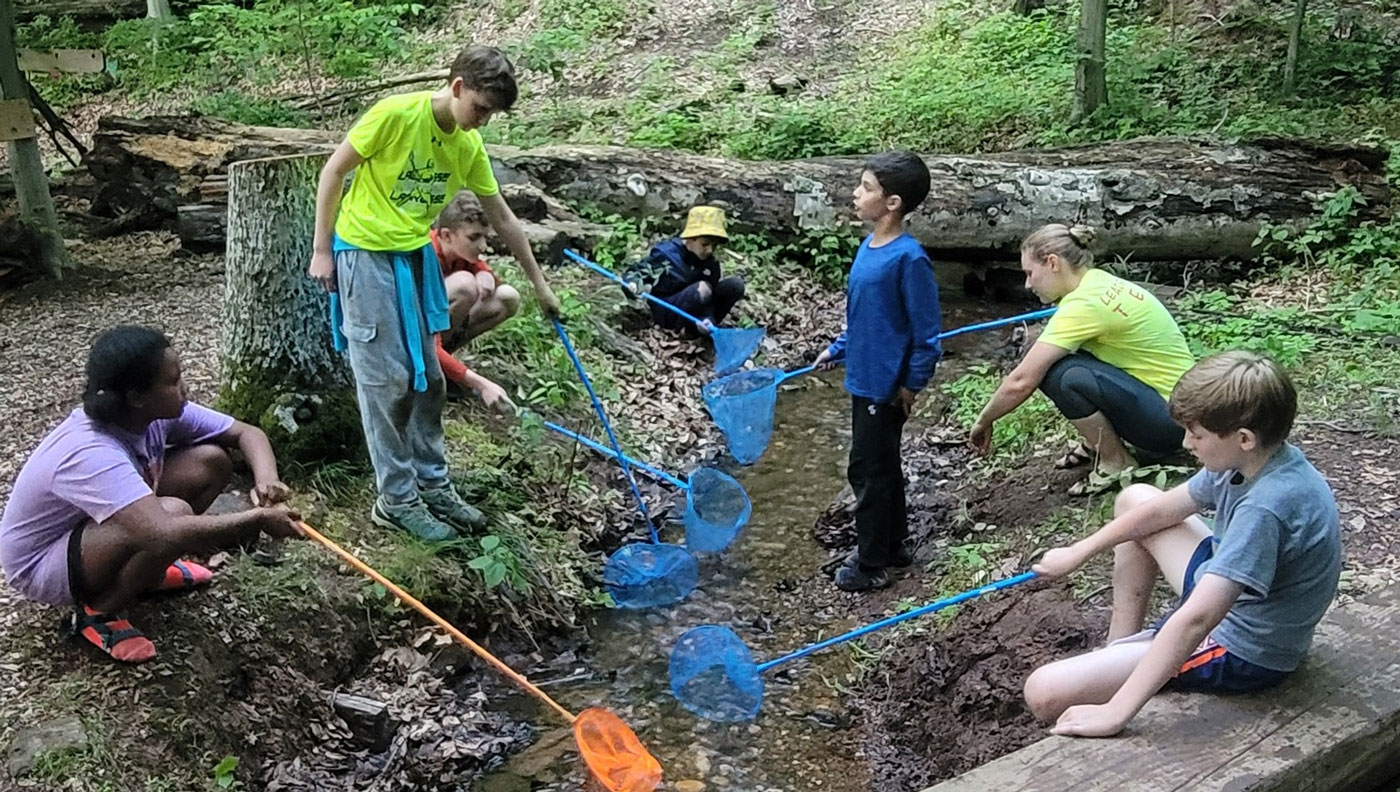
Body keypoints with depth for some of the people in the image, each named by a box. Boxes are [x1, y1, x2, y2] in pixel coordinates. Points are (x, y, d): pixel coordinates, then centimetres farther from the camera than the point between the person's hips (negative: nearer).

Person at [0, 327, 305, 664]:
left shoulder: (158, 412, -14)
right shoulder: (91, 455, -37)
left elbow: (246, 433, -7)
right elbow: (167, 533, -49)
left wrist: (266, 480, -28)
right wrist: (259, 519, -39)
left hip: (90, 525, 8)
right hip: (41, 566, -8)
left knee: (212, 461, -7)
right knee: (173, 515, -35)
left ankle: (148, 568, 10)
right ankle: (97, 614, -9)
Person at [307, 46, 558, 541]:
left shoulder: (469, 145, 2)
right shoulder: (396, 113, -17)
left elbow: (501, 217, 10)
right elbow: (333, 172, -10)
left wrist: (539, 283, 14)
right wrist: (321, 250, -10)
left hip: (415, 256, 7)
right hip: (365, 253, -7)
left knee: (428, 377, 10)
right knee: (386, 380, -5)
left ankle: (432, 483, 23)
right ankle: (396, 500, 6)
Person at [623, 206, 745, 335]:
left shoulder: (711, 264, -4)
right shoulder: (667, 254, -17)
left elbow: (708, 299, -10)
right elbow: (634, 273, -10)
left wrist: (706, 319, -31)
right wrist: (633, 285, -34)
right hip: (665, 312, -6)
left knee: (736, 284, -10)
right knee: (702, 288, -34)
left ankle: (705, 325, -9)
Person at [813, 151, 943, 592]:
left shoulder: (908, 258, -21)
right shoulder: (869, 246, 5)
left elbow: (927, 330, -17)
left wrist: (913, 384, -14)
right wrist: (837, 350, 17)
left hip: (885, 385, -9)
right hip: (864, 378, 9)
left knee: (868, 471, 1)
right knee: (880, 466, 20)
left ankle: (871, 565, 15)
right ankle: (892, 546, 35)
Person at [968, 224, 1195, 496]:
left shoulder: (1085, 303, -23)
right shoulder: (1098, 282, 4)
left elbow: (1021, 383, -22)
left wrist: (984, 422, -8)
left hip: (1171, 419, -9)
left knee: (1063, 374, -29)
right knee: (1043, 359, 0)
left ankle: (1117, 462, -7)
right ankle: (1099, 440, 13)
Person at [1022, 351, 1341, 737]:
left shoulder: (1267, 506, -34)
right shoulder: (1255, 459, -6)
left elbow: (1196, 619, -39)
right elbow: (1162, 510, 9)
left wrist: (1115, 712, -39)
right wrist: (1079, 552, 14)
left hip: (1242, 655, -10)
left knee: (1045, 693, -20)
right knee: (1134, 498, 21)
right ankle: (1118, 649, 24)